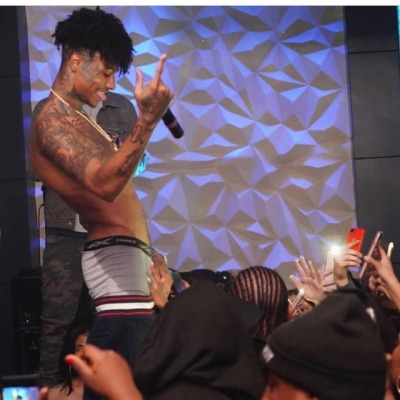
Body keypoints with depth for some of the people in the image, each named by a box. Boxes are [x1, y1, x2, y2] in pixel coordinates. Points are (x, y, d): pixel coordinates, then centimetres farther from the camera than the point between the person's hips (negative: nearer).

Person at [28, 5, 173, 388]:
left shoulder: (72, 119, 19)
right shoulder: (54, 121, -14)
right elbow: (106, 183, -32)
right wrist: (147, 119, -40)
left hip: (127, 253, 11)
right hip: (115, 254, -11)